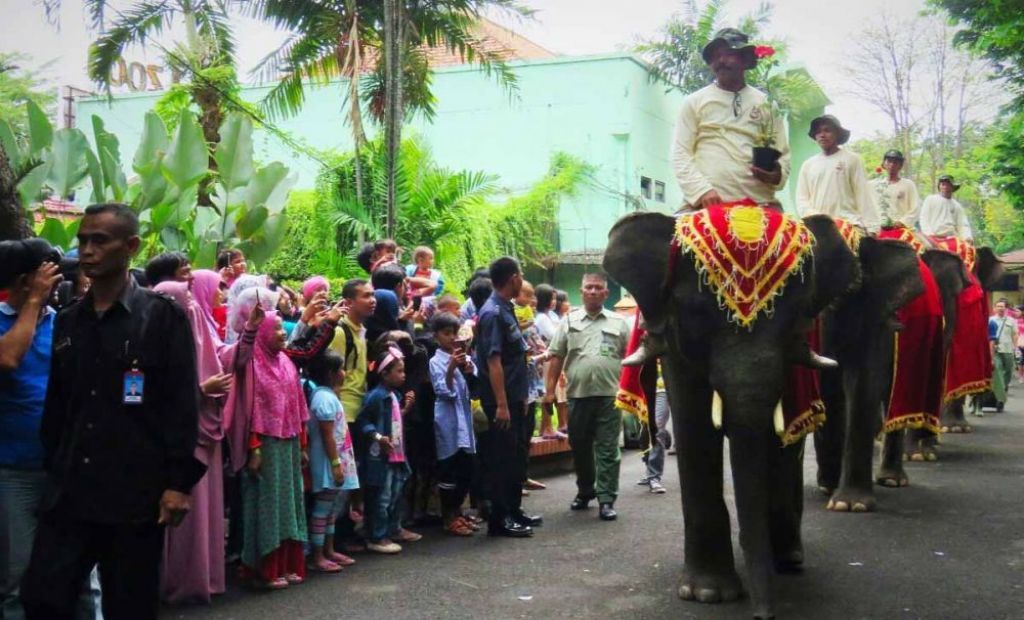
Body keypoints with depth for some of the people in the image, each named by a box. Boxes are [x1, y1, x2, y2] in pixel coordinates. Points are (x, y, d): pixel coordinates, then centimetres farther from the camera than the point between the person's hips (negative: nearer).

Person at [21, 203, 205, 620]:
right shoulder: (67, 321, 12)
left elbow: (183, 405, -8)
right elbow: (56, 404, 17)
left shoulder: (163, 316, -4)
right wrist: (52, 468, 13)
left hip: (135, 495, -5)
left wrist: (178, 482, -12)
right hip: (69, 493, 5)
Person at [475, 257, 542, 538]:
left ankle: (513, 511, 27)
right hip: (501, 400, -10)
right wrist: (501, 404, -24)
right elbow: (493, 361, -21)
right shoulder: (493, 313, -17)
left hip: (514, 398, 10)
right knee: (501, 459, -3)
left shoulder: (506, 310, 13)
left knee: (515, 457, 16)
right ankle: (499, 520, 5)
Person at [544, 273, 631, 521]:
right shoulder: (569, 321, 8)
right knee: (579, 447, 12)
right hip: (578, 395, 1)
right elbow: (556, 358, 6)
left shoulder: (618, 322, 8)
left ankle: (606, 499, 2)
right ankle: (584, 491, 29)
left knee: (608, 450, -2)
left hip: (609, 395, -1)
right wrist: (550, 390, 0)